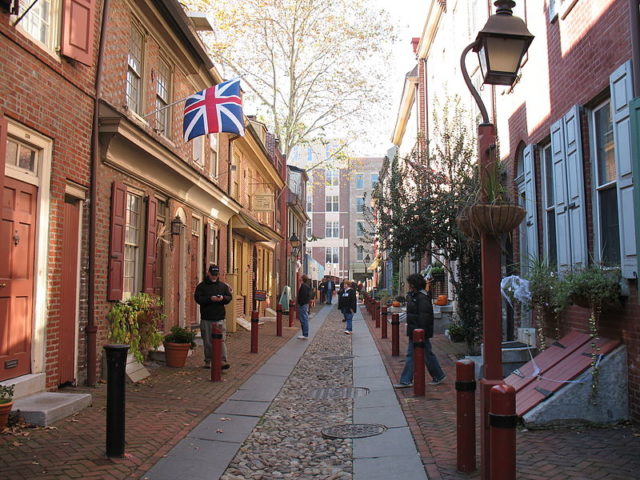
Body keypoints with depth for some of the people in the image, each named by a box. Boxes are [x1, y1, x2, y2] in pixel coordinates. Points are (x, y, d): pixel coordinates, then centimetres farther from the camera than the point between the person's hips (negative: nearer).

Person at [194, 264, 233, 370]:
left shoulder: (223, 285, 10)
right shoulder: (201, 286, 3)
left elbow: (229, 297, 12)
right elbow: (198, 298, -7)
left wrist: (223, 298, -11)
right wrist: (210, 299, -19)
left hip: (219, 318, 0)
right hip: (206, 318, 0)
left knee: (221, 340, -8)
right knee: (207, 341, 8)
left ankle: (224, 361, -10)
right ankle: (207, 361, 19)